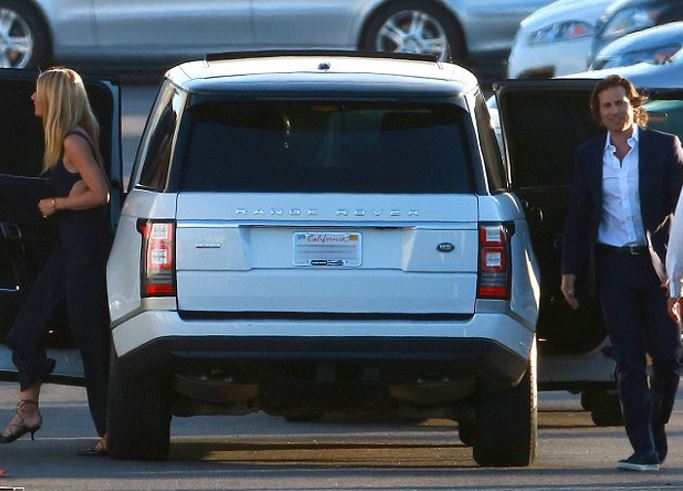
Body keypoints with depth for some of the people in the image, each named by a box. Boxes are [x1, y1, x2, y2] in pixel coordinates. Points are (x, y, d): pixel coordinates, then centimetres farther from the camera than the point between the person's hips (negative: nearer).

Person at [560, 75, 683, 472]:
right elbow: (579, 216, 13)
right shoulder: (588, 155, 9)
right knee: (629, 362, -3)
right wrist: (570, 270, 9)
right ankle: (645, 450, -3)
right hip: (613, 267, 2)